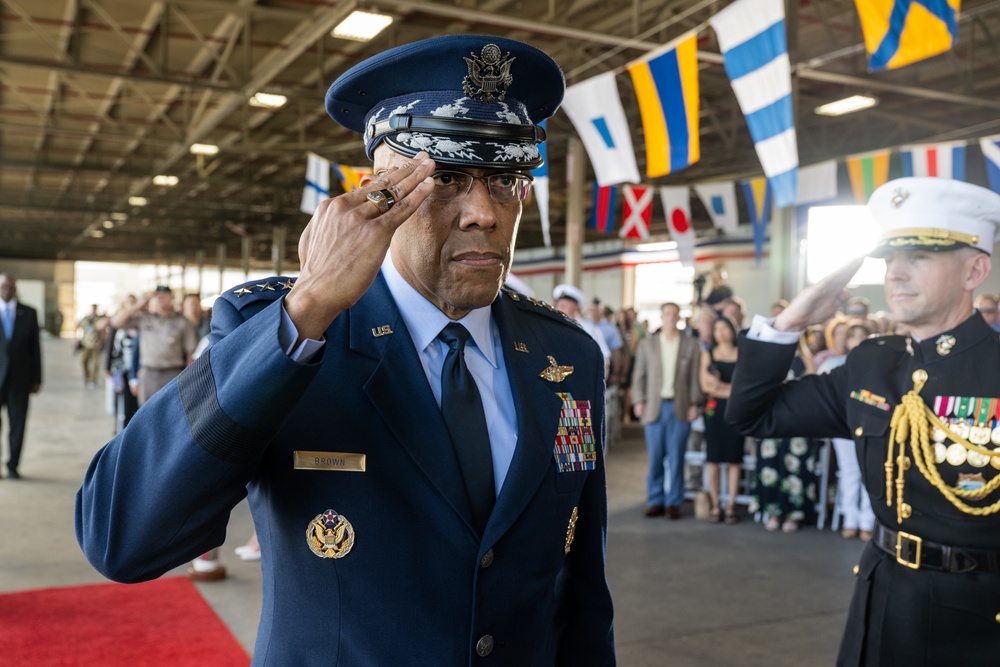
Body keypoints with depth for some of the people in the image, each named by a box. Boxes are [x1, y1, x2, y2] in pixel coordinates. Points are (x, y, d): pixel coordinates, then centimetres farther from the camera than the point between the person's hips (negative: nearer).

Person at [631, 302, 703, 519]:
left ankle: (674, 502, 9)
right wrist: (639, 401, -1)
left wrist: (694, 404, -2)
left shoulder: (691, 345, 6)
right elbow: (639, 375, 7)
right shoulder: (647, 344, 8)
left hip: (680, 408, -1)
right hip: (654, 407, 1)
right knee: (655, 457, 3)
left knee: (676, 458, 2)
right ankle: (655, 501, 11)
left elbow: (695, 377, 4)